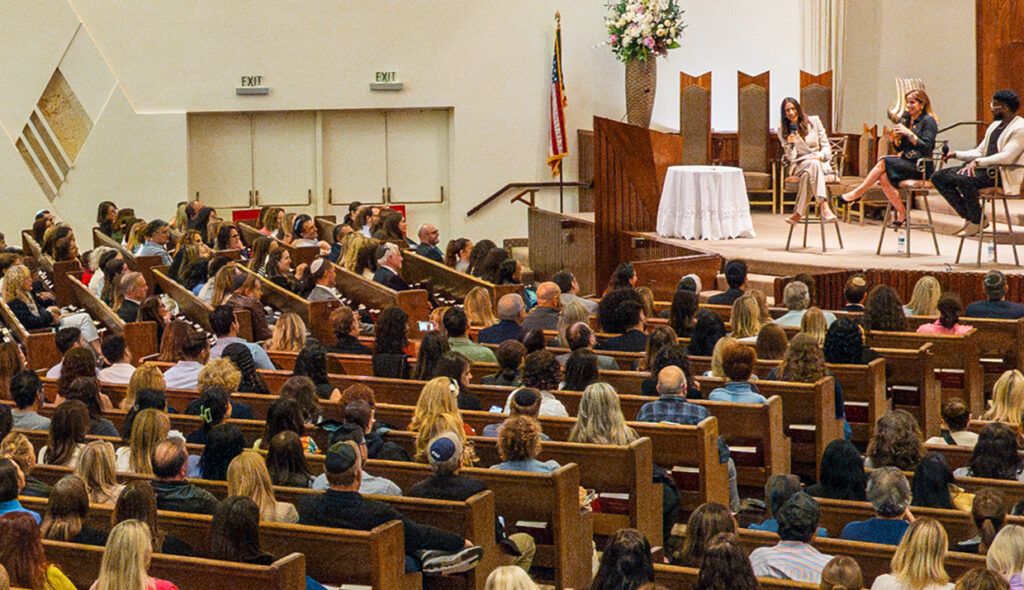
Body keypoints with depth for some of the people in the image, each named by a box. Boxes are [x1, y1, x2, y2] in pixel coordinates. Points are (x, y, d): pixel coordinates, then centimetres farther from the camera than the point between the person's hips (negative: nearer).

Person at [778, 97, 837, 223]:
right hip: (799, 165, -1)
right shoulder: (783, 131, 8)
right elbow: (791, 158, 2)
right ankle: (824, 208, -57)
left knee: (808, 174, -39)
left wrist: (820, 156, -15)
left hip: (821, 163, 1)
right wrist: (791, 144, -17)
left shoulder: (814, 121, 7)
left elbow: (826, 147, 6)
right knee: (814, 165, -39)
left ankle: (799, 213, -41)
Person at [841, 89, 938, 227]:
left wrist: (909, 134, -21)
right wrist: (897, 138, -3)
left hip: (921, 168, -7)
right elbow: (900, 148, 19)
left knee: (884, 162, -24)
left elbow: (927, 147, -16)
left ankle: (857, 193, -16)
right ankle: (901, 213, -16)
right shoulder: (906, 119, 17)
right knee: (883, 176, -23)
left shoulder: (928, 121, -5)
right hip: (906, 162, 7)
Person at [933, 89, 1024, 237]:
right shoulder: (995, 125, 20)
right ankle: (969, 216, -3)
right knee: (938, 177, -3)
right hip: (985, 168, 10)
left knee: (963, 179, -36)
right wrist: (956, 154, 5)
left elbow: (1007, 157, -23)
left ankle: (978, 220, -15)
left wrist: (978, 162, -31)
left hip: (1001, 173, -10)